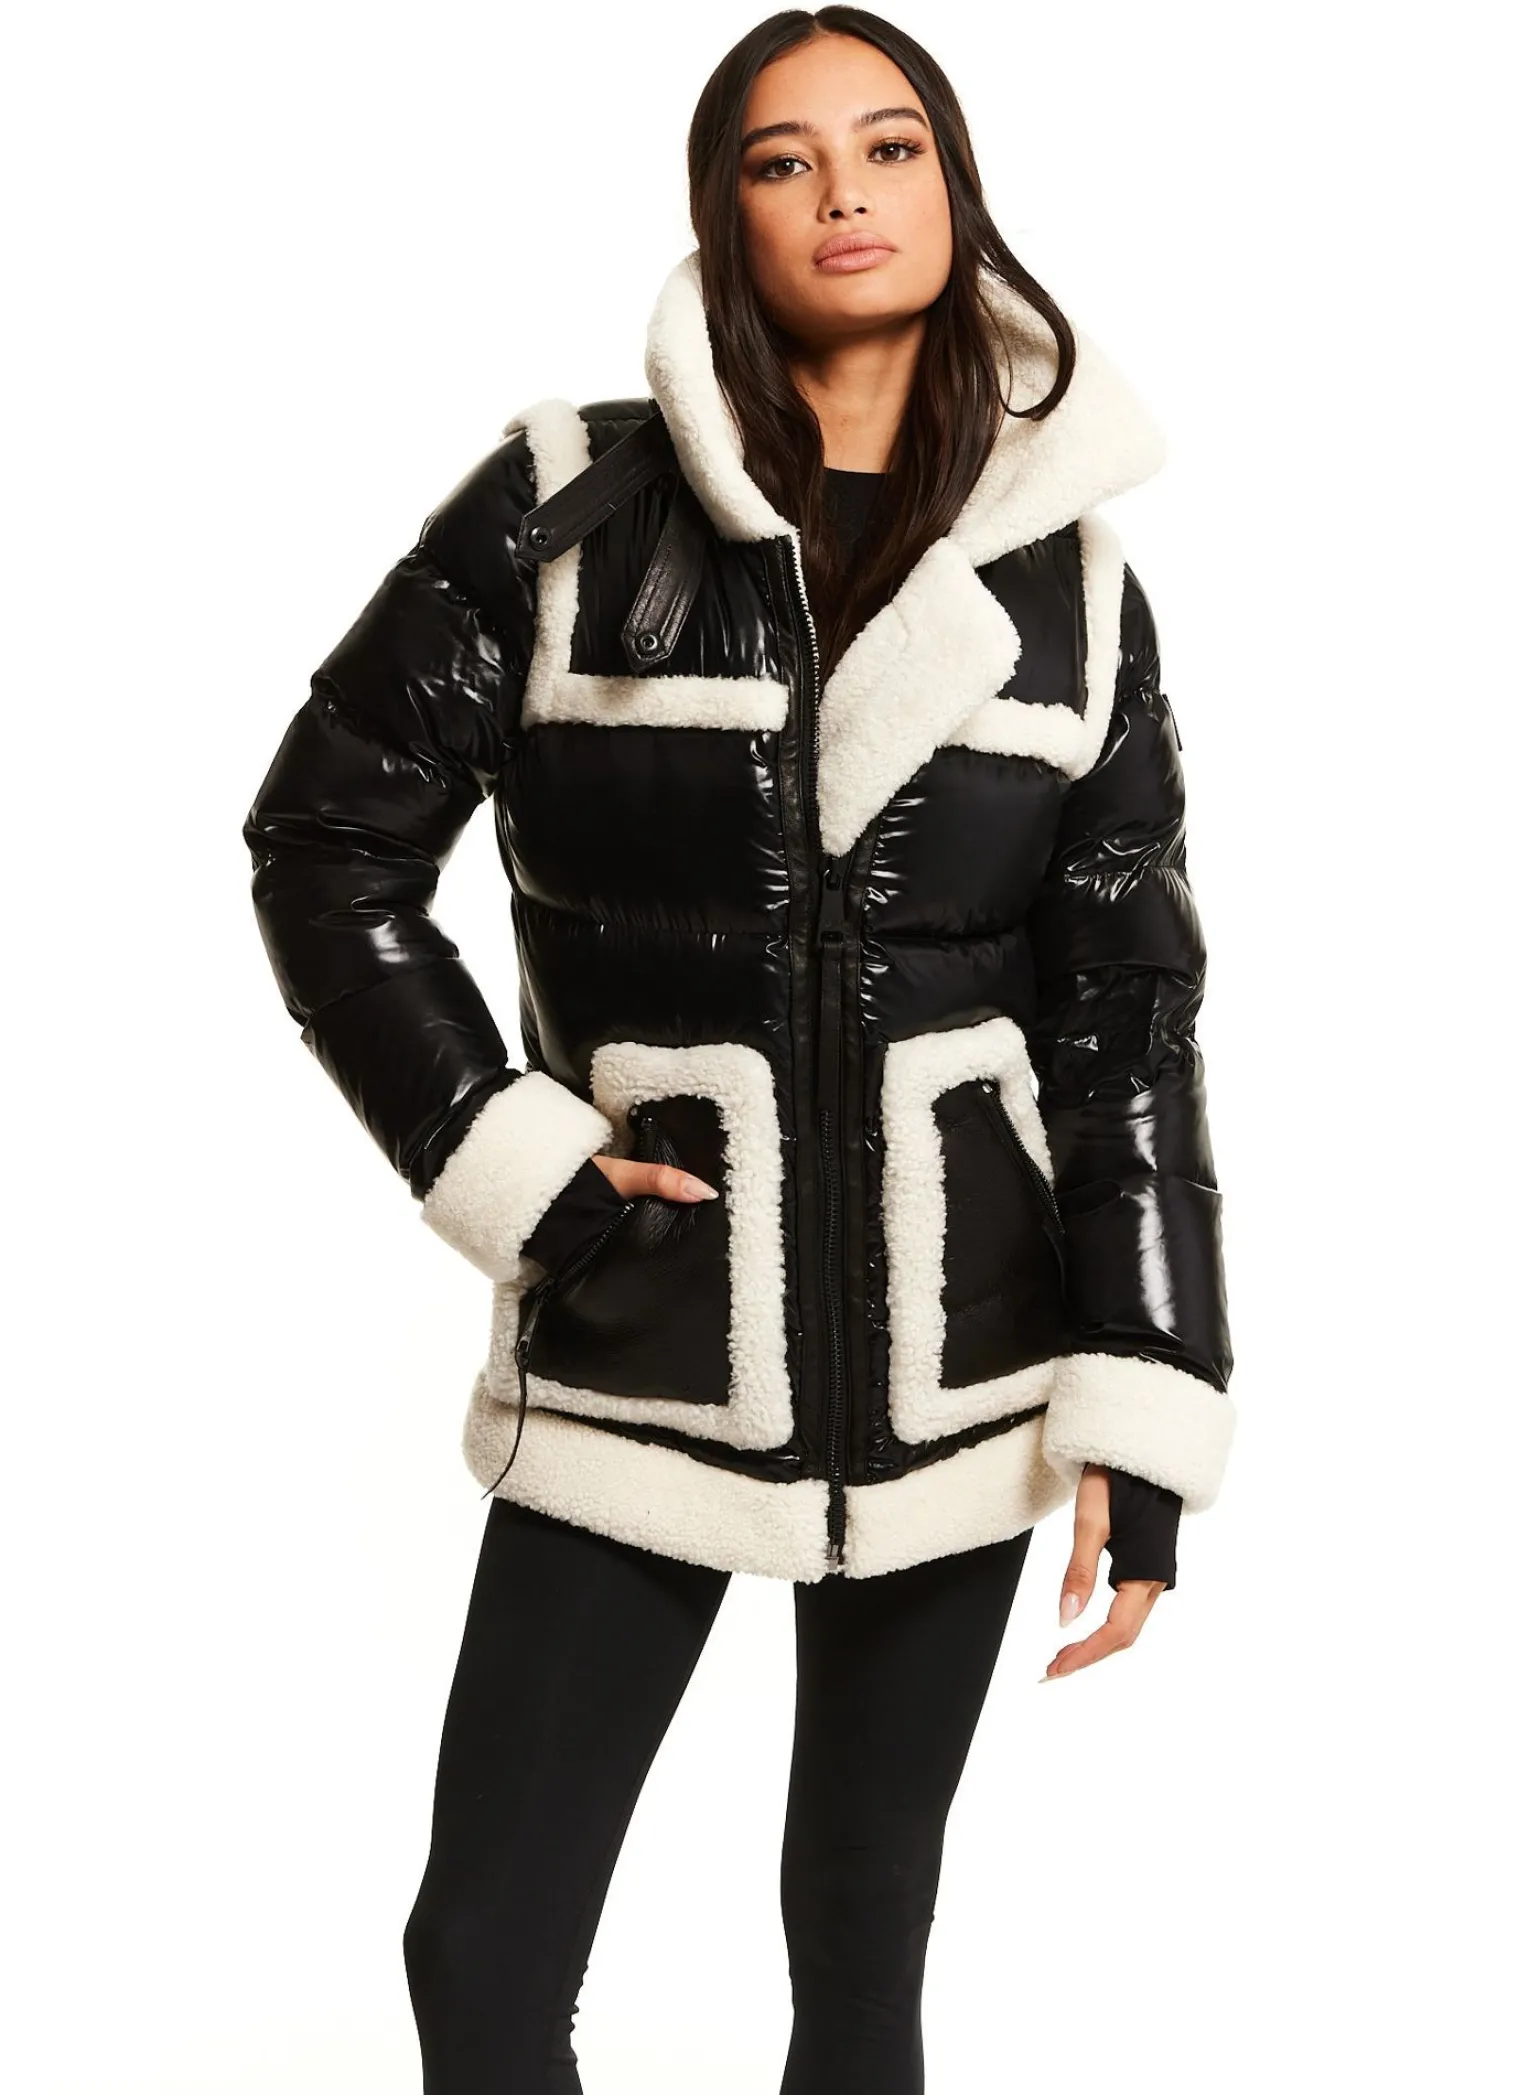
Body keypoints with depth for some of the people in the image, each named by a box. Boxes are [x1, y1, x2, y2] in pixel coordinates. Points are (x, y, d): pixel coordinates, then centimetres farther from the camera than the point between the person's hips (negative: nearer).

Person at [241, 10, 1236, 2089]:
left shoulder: (1064, 571, 2)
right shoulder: (571, 509, -4)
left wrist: (1143, 1405, -6)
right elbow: (331, 839, 1)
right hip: (638, 1336, -1)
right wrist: (507, 1160, -8)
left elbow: (1133, 999, 0)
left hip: (952, 1347, 1)